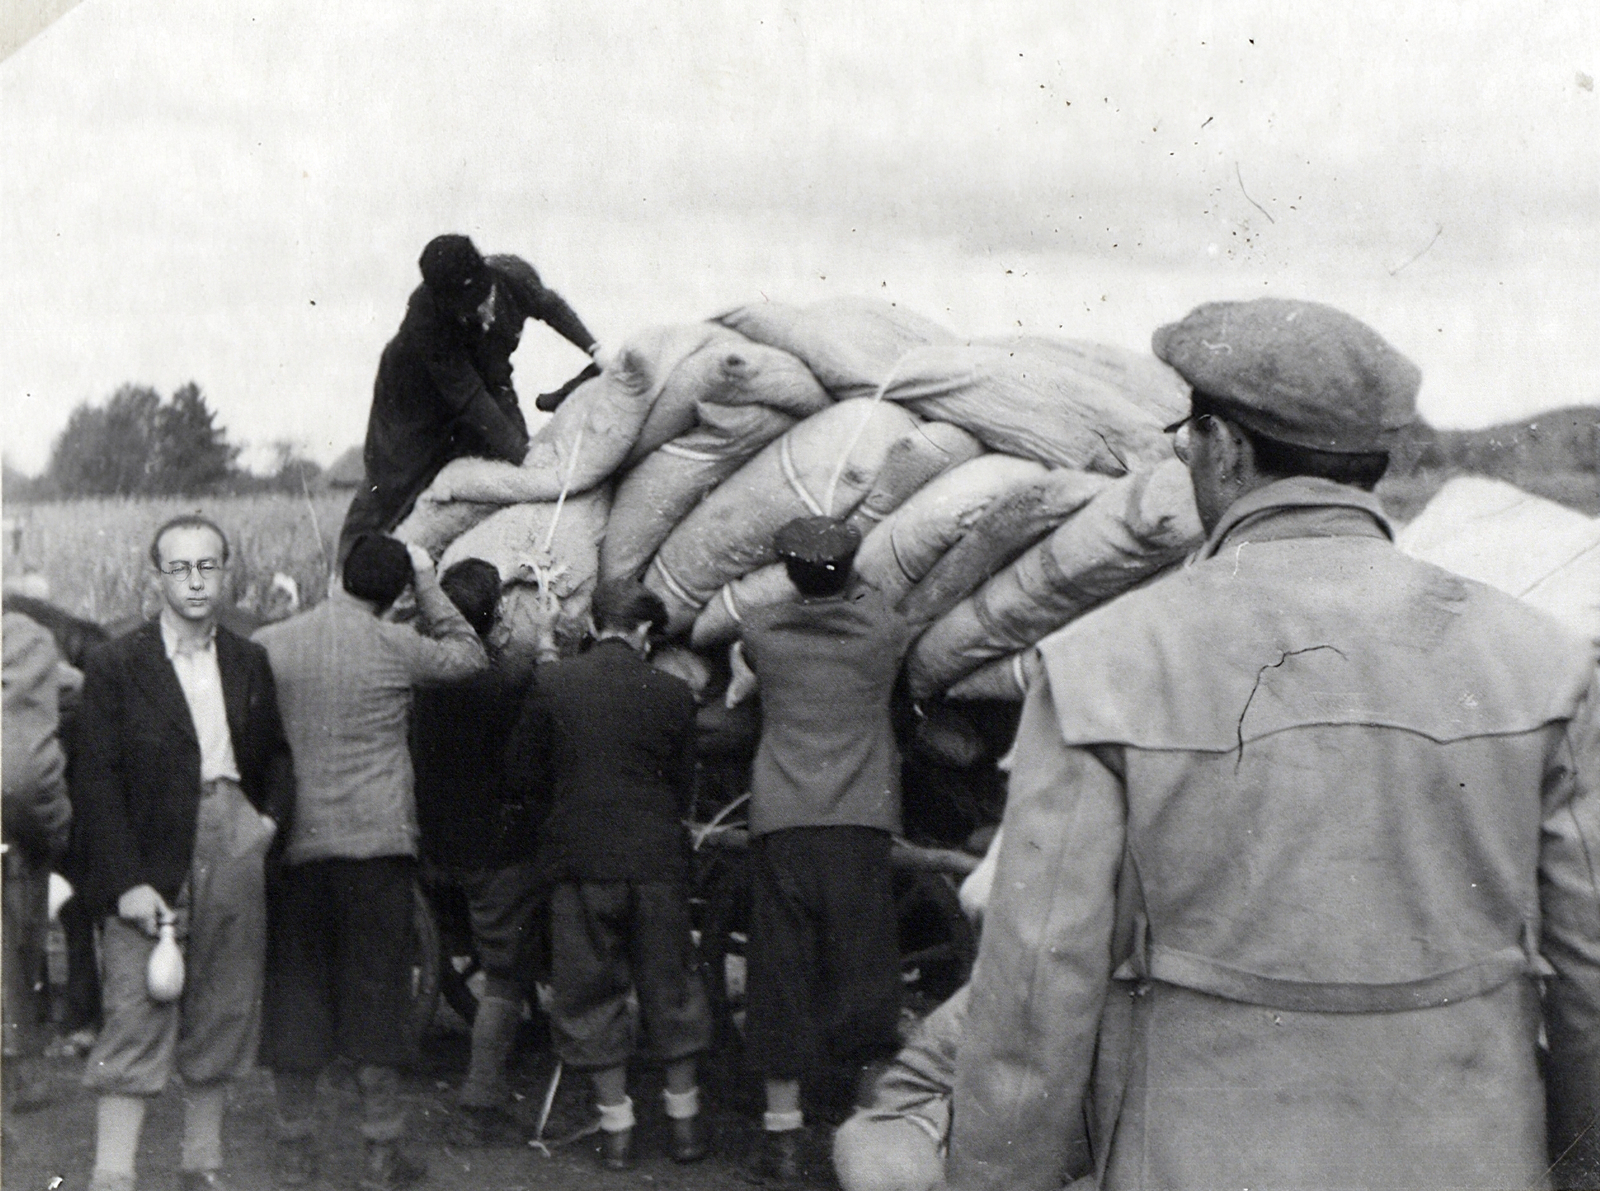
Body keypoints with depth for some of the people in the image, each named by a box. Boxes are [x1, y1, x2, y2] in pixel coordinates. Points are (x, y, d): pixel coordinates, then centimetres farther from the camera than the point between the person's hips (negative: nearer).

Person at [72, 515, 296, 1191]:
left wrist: (273, 814, 3)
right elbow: (95, 780, -7)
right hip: (150, 864, -4)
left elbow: (275, 755, 23)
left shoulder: (249, 663, 12)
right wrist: (125, 880, -14)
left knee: (222, 1016, 10)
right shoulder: (115, 666, -2)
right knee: (137, 1018, -7)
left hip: (235, 854, 4)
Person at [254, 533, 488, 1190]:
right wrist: (428, 582, 13)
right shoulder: (395, 648, -6)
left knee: (293, 992, 10)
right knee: (375, 989, 5)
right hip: (376, 841, -2)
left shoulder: (267, 645, 0)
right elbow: (469, 654, 11)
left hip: (292, 842, 2)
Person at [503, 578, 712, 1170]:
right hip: (657, 859, 1)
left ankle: (616, 1128, 14)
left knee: (592, 992, 10)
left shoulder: (553, 683, -7)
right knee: (668, 988, 14)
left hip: (580, 858, 0)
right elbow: (683, 787, 3)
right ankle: (684, 1120, 22)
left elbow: (522, 767, 2)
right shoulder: (673, 693, -5)